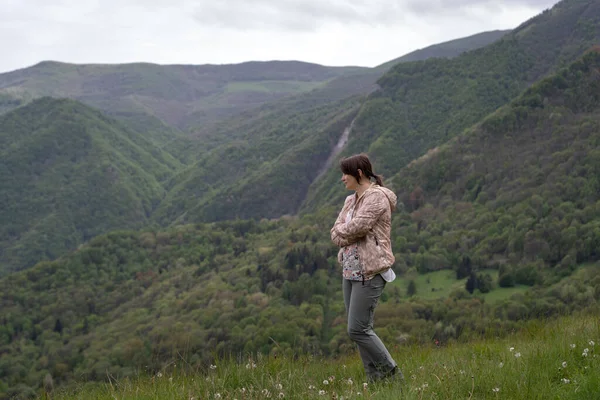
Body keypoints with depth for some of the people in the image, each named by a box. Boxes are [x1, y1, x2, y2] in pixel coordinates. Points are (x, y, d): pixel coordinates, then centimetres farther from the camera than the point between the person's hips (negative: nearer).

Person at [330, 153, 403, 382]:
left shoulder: (377, 196, -12)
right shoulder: (351, 200, 16)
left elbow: (356, 227, -22)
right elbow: (336, 233, 8)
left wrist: (341, 232, -3)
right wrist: (347, 233, -12)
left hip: (369, 272, -9)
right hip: (350, 270, 9)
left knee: (358, 329, -10)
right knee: (359, 329, 9)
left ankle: (392, 373, 5)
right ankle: (375, 378, 17)